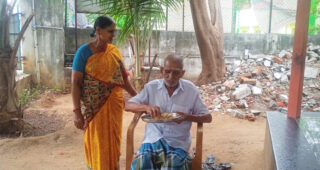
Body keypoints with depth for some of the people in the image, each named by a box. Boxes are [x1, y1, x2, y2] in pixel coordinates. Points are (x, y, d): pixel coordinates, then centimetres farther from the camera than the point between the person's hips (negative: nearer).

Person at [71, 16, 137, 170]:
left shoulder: (114, 51, 3)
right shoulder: (84, 52, -9)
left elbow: (123, 77, 7)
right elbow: (76, 83, -10)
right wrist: (77, 112, -15)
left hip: (114, 105, 4)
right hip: (94, 107, -3)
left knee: (113, 141, 13)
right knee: (97, 143, 8)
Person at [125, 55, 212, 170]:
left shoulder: (191, 90, 0)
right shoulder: (151, 87, 3)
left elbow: (208, 117, 6)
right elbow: (127, 106, 3)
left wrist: (188, 117, -14)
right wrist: (146, 107, -18)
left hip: (177, 143, 0)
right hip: (153, 139, 1)